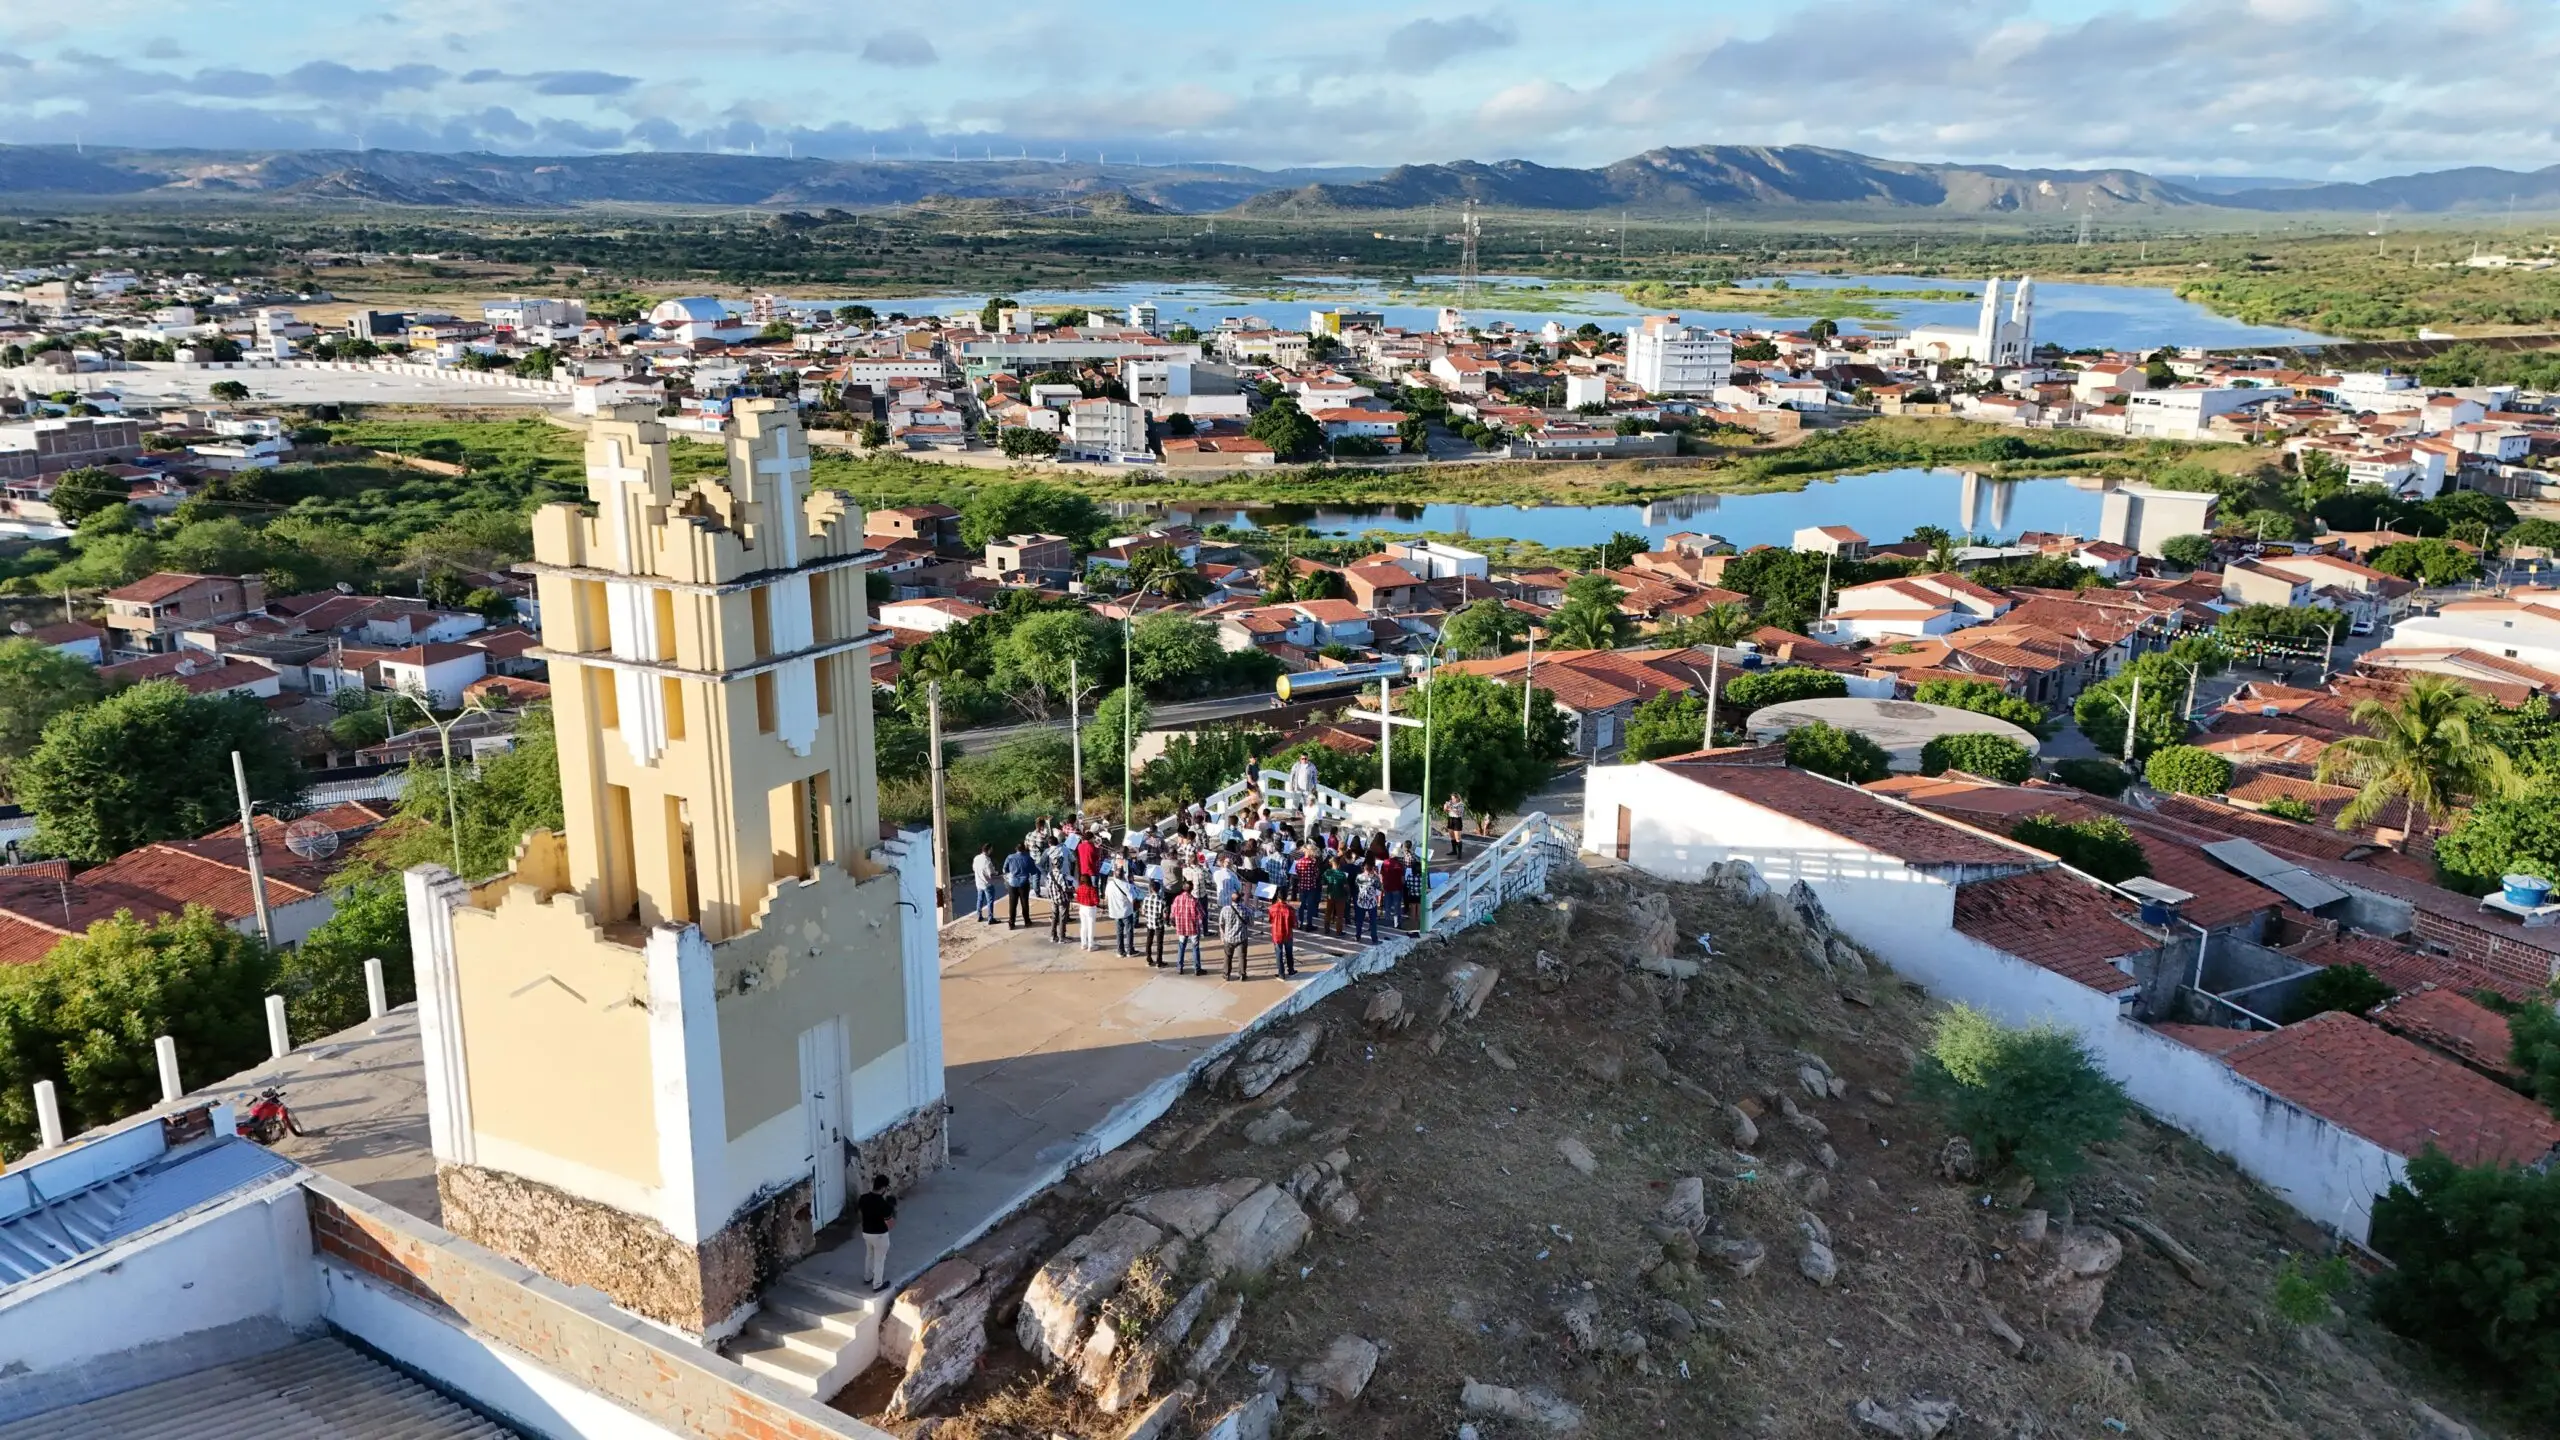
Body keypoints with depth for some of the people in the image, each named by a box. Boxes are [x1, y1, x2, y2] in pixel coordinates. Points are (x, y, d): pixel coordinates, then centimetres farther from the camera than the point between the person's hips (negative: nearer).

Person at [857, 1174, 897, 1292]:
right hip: (879, 1235, -6)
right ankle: (877, 1285, 26)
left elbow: (860, 1213, 9)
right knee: (879, 1260, 13)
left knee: (869, 1255, 30)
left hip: (866, 1233, 6)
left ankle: (868, 1276, 48)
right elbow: (891, 1225, -22)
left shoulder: (863, 1199, -11)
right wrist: (894, 1210, -9)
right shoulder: (884, 1204, -30)